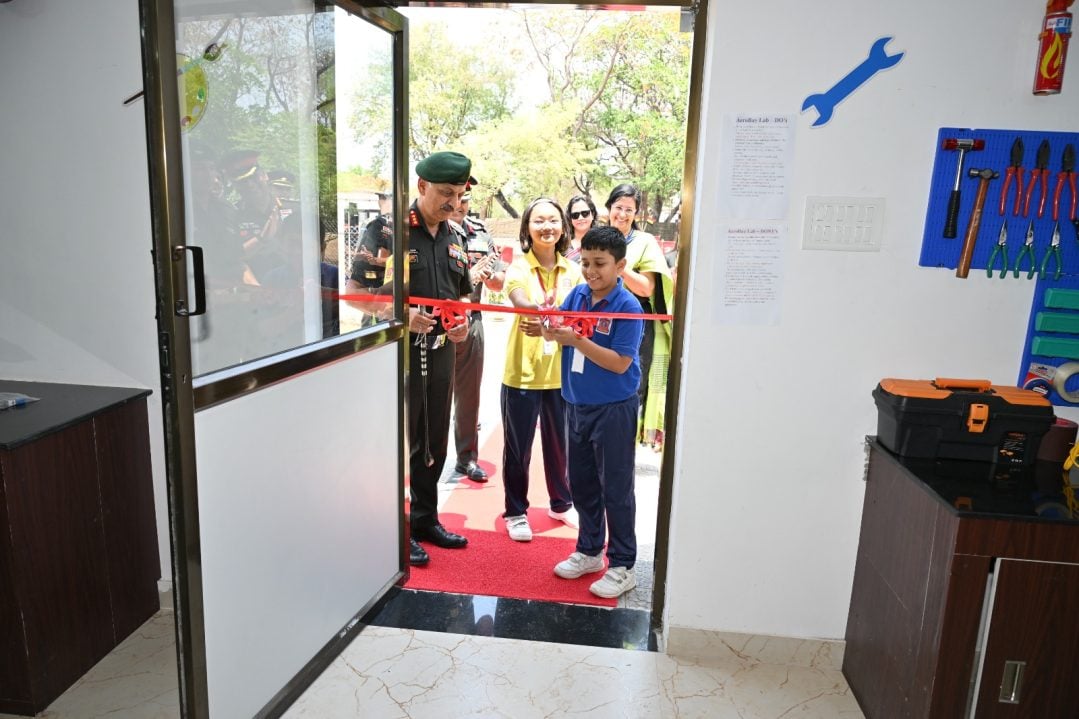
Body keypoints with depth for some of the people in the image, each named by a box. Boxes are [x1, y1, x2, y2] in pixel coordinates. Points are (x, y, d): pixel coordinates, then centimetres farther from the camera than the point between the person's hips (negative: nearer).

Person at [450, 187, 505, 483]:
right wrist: (468, 276, -22)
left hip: (471, 322, 5)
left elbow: (499, 283, 12)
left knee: (469, 394, 13)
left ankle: (467, 457, 26)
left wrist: (489, 275, -10)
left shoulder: (480, 231, 9)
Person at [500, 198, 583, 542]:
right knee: (518, 447, 8)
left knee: (560, 443, 16)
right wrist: (539, 311, -54)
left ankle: (561, 503, 36)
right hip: (522, 372, -3)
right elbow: (519, 299, -30)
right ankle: (515, 512, 25)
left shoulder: (572, 271, 2)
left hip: (561, 372, 3)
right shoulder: (518, 267, -7)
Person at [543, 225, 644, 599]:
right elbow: (556, 334, 3)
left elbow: (620, 363, -21)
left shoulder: (628, 307, -15)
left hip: (613, 409, -6)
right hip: (576, 404, 6)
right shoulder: (577, 294, 1)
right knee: (581, 483, 17)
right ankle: (589, 551, 35)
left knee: (615, 488, 4)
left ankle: (622, 566, 18)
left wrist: (576, 340, -27)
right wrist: (550, 326, -19)